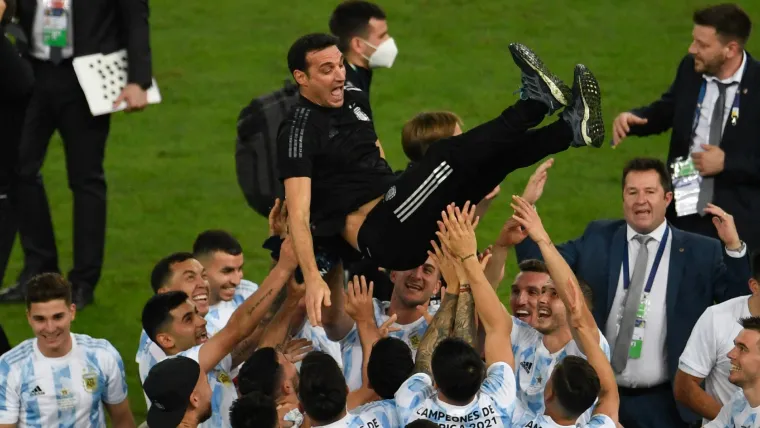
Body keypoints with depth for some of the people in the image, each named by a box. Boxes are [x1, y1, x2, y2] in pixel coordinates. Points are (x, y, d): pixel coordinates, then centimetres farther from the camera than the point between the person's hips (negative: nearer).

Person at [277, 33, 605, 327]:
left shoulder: (354, 101, 15)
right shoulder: (300, 131, -11)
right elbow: (298, 212, -21)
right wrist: (312, 278, -34)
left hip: (394, 216, 9)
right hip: (376, 237, -9)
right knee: (448, 156, -24)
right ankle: (538, 99, -20)